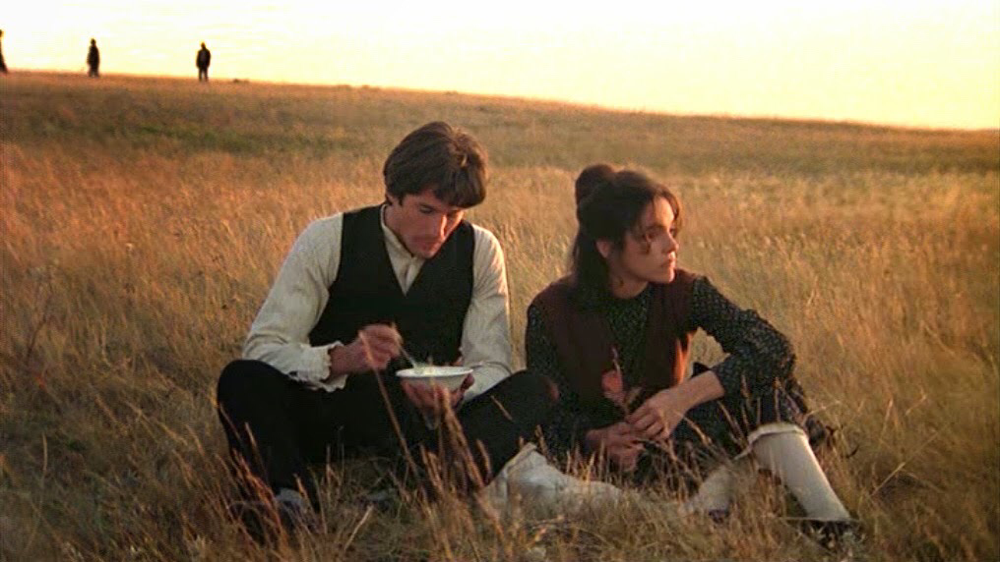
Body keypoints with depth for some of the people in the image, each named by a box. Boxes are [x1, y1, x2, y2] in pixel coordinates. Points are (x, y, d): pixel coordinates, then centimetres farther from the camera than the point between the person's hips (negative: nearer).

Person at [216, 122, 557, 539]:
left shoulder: (479, 250, -1)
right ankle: (292, 503, -53)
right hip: (332, 417, -1)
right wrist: (339, 359, -33)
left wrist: (457, 394, -27)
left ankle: (435, 480, -48)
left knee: (534, 391, -23)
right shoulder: (328, 240, -7)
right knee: (242, 379, -29)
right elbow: (262, 347, -13)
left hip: (428, 424, 2)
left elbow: (491, 366, -2)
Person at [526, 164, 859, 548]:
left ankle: (833, 525, -31)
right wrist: (597, 441, -35)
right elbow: (549, 418, -13)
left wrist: (685, 395, -34)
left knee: (754, 388, -24)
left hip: (670, 436, 2)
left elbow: (773, 347, -22)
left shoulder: (683, 292, -9)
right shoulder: (551, 313, -12)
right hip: (594, 455, -2)